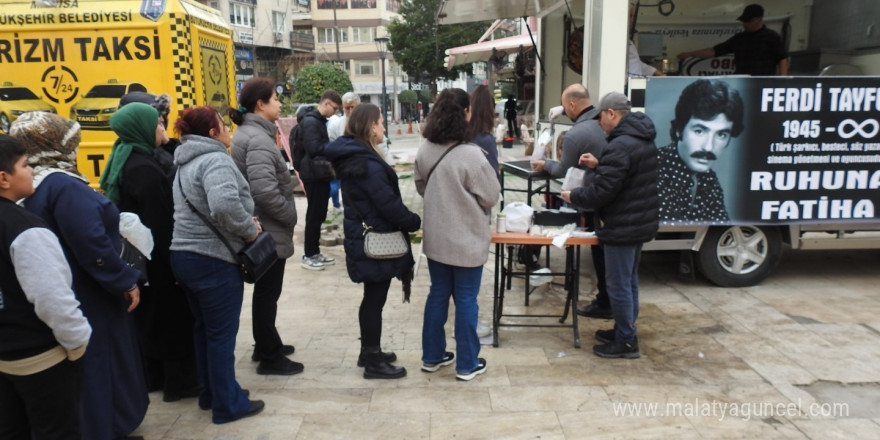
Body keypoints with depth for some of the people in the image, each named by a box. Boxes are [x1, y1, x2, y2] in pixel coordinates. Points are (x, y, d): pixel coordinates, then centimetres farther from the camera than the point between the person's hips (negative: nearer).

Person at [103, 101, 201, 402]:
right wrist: (173, 260, -19)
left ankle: (152, 376, 31)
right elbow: (159, 222, -23)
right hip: (156, 256, -10)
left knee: (148, 314, 18)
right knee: (173, 315, 2)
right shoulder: (143, 168, -23)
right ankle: (179, 382, 14)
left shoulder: (126, 160, 7)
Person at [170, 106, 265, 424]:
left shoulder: (187, 162, 15)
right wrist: (249, 229, -17)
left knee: (204, 328, 19)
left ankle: (211, 392, 32)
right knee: (222, 333, 2)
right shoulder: (215, 159, -16)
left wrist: (243, 224, 7)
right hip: (214, 260, -10)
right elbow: (225, 204, -33)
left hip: (184, 255, 10)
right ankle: (228, 405, 14)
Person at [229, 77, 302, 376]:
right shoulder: (258, 138, -20)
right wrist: (290, 215, -15)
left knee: (265, 290, 20)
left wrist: (285, 215, 15)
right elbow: (265, 190, -30)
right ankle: (270, 358, 15)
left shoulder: (249, 132, 12)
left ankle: (266, 345, 35)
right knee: (268, 292, 2)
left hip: (261, 228, 10)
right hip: (269, 231, -10)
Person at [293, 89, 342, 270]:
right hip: (313, 175, -10)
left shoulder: (319, 121, 17)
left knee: (319, 215, 13)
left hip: (321, 175, 10)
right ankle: (308, 256, 6)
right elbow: (314, 148, -24)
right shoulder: (310, 121, -15)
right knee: (314, 215, -3)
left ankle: (315, 252, 22)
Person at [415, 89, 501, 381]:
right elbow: (492, 197, -12)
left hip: (436, 238, 6)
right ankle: (467, 364, 19)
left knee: (438, 294, 17)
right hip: (467, 240, -6)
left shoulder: (424, 151, -3)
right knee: (466, 299, 7)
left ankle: (432, 356, 29)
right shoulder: (471, 154, -22)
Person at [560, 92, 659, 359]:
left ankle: (626, 342, 12)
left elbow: (602, 191, -24)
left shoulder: (621, 145, -23)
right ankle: (625, 331, 33)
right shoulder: (643, 139, 9)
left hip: (623, 226, -10)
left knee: (619, 284, 1)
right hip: (641, 221, 10)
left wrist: (573, 196, -8)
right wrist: (599, 164, 9)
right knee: (630, 280, 20)